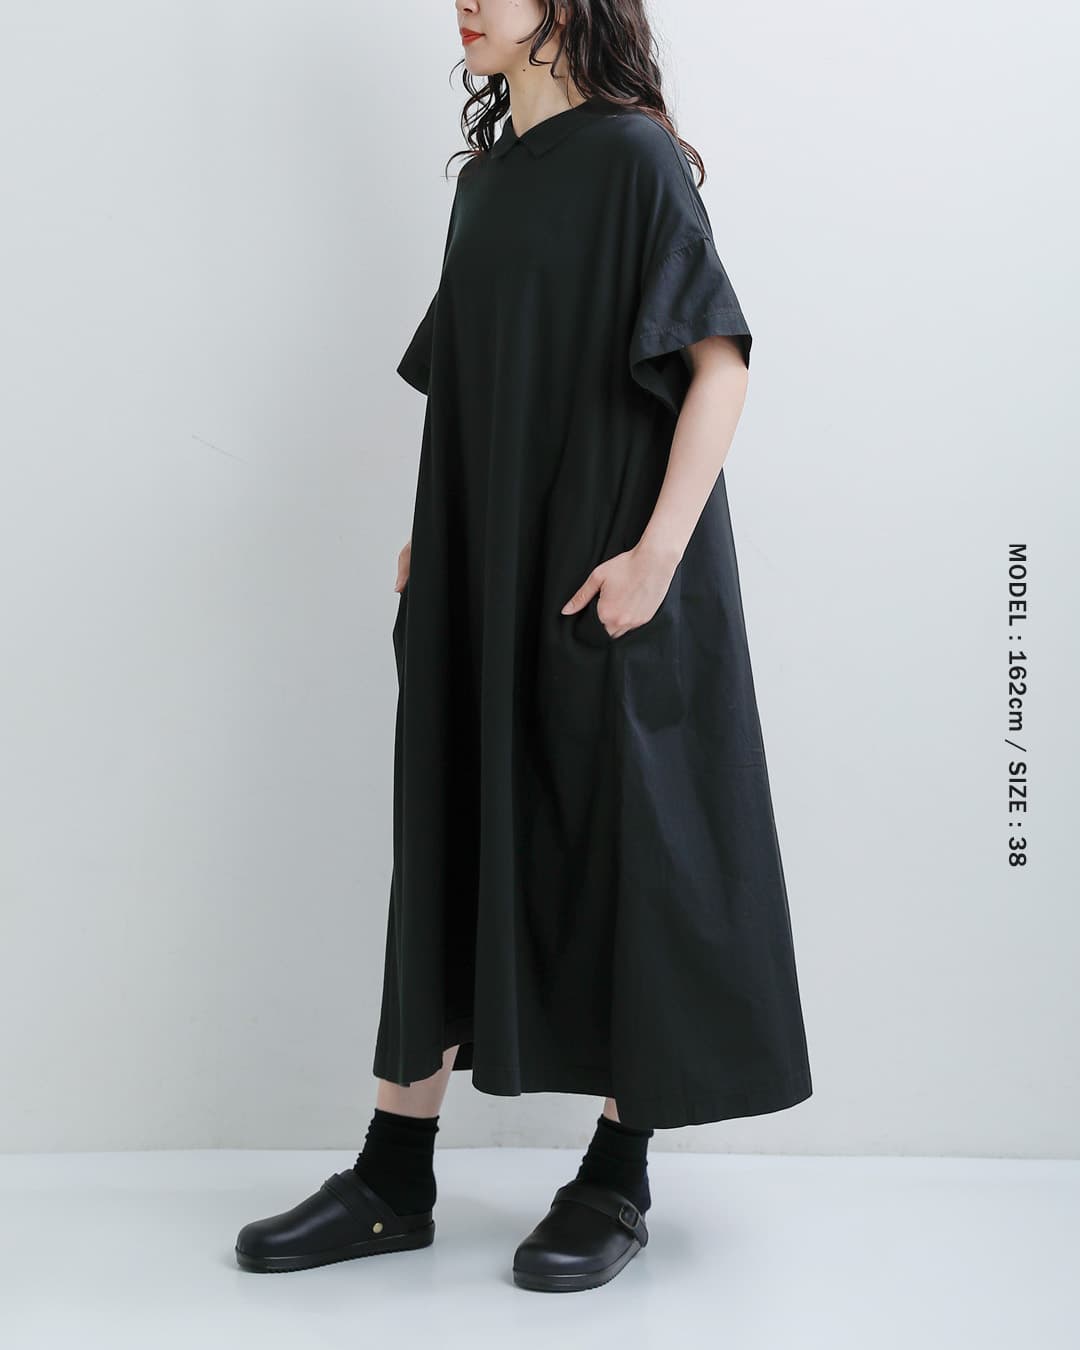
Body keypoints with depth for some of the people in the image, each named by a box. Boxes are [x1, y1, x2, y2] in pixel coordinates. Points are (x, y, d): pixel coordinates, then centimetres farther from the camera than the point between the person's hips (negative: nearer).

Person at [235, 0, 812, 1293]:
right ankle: (394, 1181, 17)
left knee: (614, 845, 1)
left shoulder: (631, 155, -7)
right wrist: (431, 533, 11)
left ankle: (618, 1179, 16)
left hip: (596, 572, -7)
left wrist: (656, 552, -21)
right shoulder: (486, 175, 15)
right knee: (453, 839, 8)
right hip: (481, 574, 7)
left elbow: (721, 360, -13)